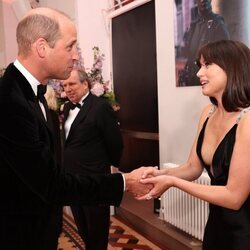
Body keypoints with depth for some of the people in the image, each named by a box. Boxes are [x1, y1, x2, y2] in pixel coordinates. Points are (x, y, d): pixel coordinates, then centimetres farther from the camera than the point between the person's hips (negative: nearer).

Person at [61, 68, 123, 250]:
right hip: (72, 177, 7)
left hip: (94, 178, -7)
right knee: (82, 225, 22)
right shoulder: (68, 107, 8)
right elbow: (67, 139, 11)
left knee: (97, 226, 11)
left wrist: (112, 163, 2)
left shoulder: (100, 106, -15)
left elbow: (115, 141, -10)